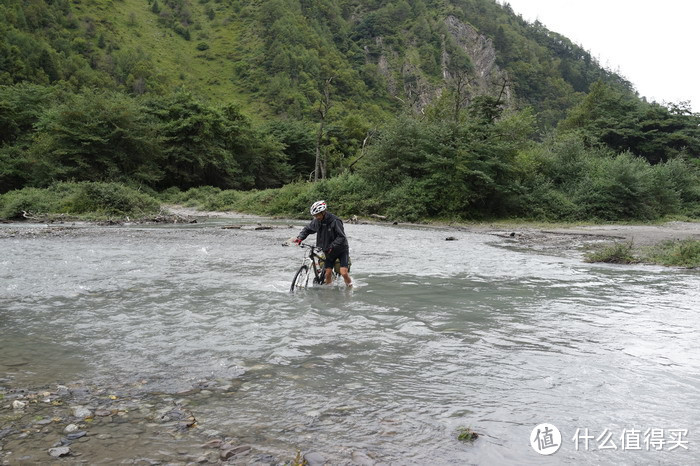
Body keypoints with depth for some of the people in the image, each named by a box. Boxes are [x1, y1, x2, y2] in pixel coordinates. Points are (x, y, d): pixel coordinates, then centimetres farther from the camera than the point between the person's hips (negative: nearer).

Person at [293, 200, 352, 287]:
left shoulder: (335, 221, -23)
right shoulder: (316, 221, -5)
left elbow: (341, 237, -24)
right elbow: (307, 229, 9)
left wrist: (332, 246, -32)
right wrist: (300, 237, -7)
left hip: (341, 249, -5)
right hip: (328, 251, 5)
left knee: (343, 273, -14)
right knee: (328, 273, -1)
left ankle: (350, 287, 8)